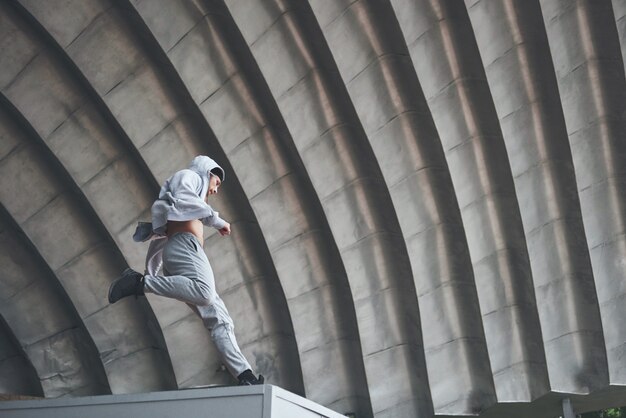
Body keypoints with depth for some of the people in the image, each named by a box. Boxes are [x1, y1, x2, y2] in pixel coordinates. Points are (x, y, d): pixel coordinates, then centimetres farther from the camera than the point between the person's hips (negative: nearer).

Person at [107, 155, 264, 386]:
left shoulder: (194, 192, 41)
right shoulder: (188, 176, 16)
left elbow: (160, 233, 34)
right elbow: (182, 198, -10)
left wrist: (152, 271, 28)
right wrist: (216, 219, -6)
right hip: (184, 244, -10)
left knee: (220, 321, -4)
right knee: (205, 292, -38)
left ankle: (245, 376, -16)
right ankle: (139, 282, -30)